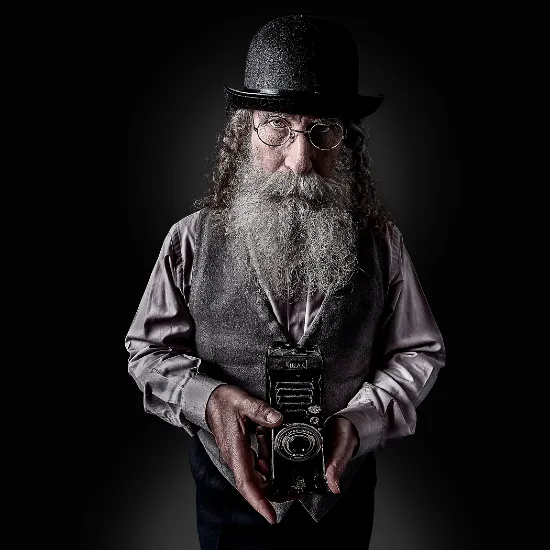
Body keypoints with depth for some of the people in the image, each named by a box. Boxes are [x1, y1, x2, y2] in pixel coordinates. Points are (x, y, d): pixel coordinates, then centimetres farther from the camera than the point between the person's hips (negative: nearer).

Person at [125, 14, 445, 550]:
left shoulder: (380, 242, -11)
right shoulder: (191, 240, -13)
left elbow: (418, 350, -3)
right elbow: (148, 350, -5)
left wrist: (359, 419, -21)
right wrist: (206, 399, -26)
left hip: (346, 488, 1)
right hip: (230, 488, 0)